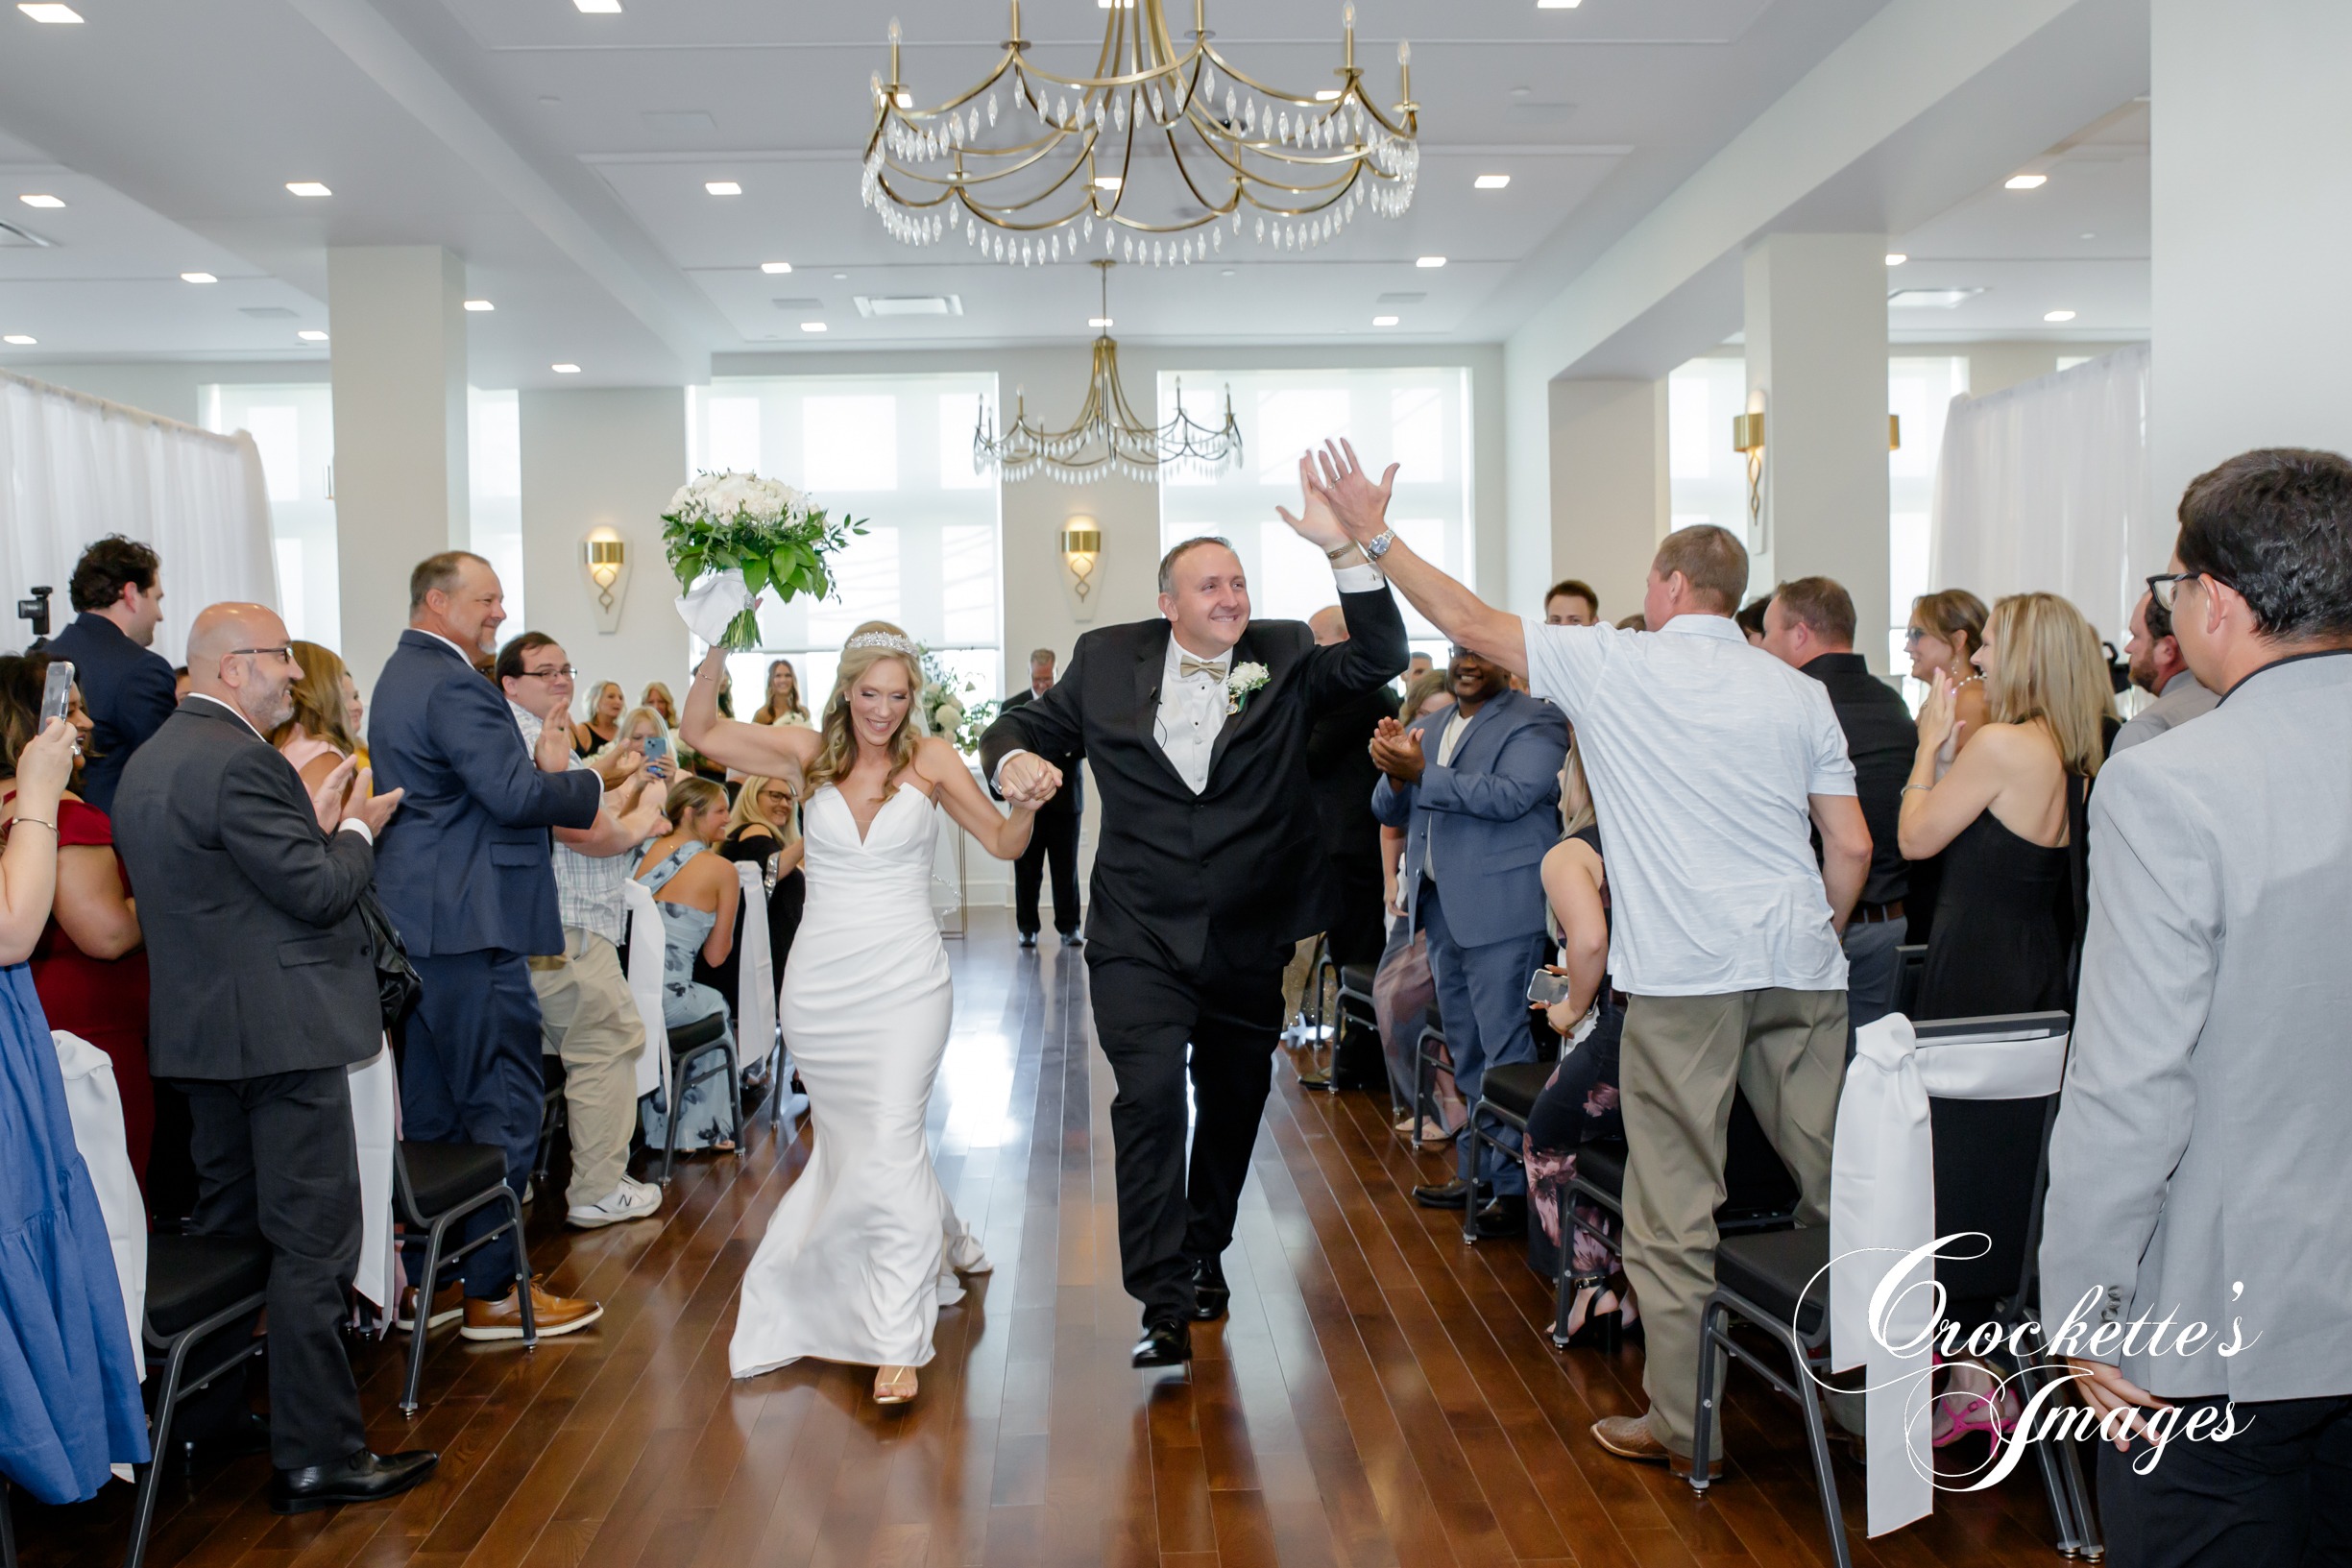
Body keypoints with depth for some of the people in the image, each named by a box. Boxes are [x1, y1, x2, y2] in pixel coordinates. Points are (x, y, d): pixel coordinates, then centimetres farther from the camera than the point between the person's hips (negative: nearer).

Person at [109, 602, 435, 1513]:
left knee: (227, 1230, 20)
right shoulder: (240, 761, -19)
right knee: (312, 1243, -4)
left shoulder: (150, 760, 14)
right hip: (282, 1029, -10)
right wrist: (354, 831, 0)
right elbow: (319, 893, -18)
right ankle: (318, 1457, 2)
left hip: (200, 1029, 10)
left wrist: (313, 824, 11)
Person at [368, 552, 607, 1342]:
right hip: (470, 923, -11)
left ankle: (426, 1275, 27)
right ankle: (493, 1289, 4)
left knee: (432, 1105, 17)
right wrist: (585, 785, -6)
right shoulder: (454, 684, -16)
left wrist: (541, 767, 4)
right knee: (504, 1104, -3)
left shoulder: (402, 674, 18)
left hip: (417, 921, 11)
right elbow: (514, 795, -22)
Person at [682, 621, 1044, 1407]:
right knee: (848, 1134, 15)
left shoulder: (930, 758, -2)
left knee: (889, 1139, -9)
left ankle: (895, 1339, -3)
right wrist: (718, 651, -12)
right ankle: (939, 1242, 41)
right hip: (821, 980, 3)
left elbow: (1003, 842, 0)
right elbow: (701, 730, 2)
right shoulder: (810, 754, 3)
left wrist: (1026, 805, -21)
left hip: (904, 978, -3)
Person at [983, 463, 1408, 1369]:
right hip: (1140, 939, -2)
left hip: (1248, 944, 2)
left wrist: (1344, 551, -25)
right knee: (1150, 1098, -17)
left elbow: (1380, 658, -14)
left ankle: (1204, 1252, 41)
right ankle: (1165, 1302, -10)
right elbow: (1030, 723, 10)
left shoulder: (1286, 659, 0)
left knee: (1234, 1105, 17)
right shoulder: (1108, 660, 1)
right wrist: (1011, 756, -14)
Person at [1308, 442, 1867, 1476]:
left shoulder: (1613, 666, -1)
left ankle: (1682, 1422, 10)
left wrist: (1374, 534, 13)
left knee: (1675, 1205, 3)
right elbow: (1851, 847, 7)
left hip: (1683, 969, -4)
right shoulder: (1800, 694, 10)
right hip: (1798, 963, 5)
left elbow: (1470, 623, 4)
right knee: (1832, 1179, 12)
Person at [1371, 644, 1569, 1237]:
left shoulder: (1535, 722, -5)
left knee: (1504, 1050, -6)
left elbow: (1511, 795, -20)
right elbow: (1391, 811, 14)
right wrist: (1394, 772, -8)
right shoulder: (1427, 728, 17)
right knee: (1466, 1052, 16)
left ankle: (1515, 1185, 1)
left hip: (1500, 907, -8)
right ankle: (1475, 1172, 26)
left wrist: (1421, 773, -22)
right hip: (1440, 906, 8)